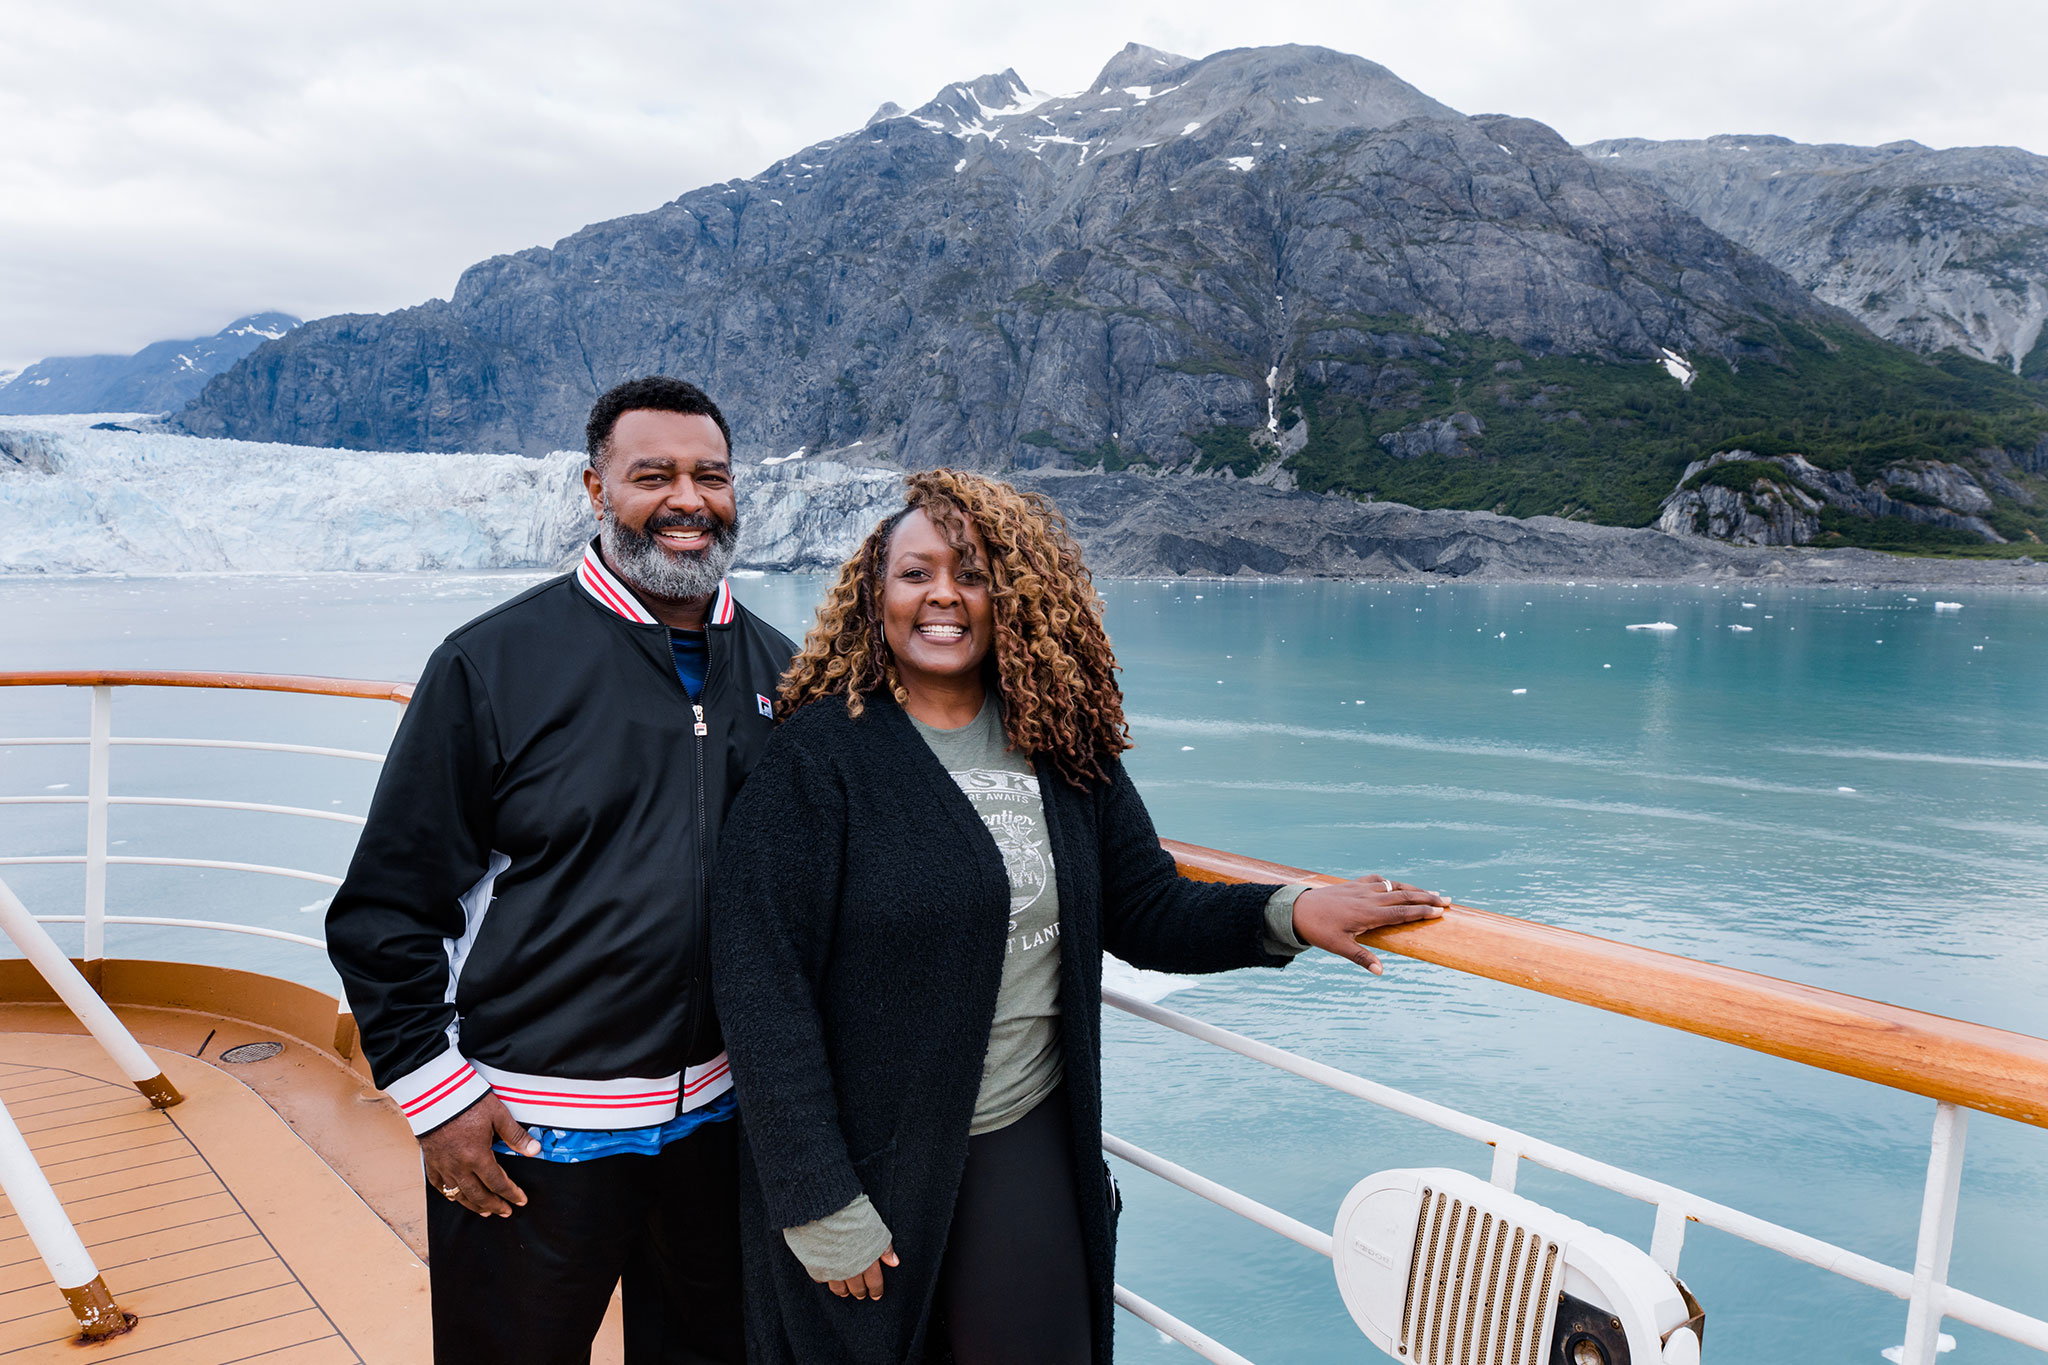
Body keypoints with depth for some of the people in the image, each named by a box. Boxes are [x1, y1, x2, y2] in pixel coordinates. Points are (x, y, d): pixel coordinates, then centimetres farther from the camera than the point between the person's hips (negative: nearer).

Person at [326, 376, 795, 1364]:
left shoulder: (779, 671, 2)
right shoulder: (493, 662, -11)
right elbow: (387, 905, -8)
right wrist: (435, 1094, -10)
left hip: (724, 1117, 4)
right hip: (524, 1132, -4)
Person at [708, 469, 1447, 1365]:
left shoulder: (1058, 748, 2)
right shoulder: (819, 756, -13)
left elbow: (1145, 909, 7)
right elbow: (762, 990, -14)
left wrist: (1287, 915, -11)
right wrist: (820, 1209, -15)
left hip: (1030, 1154, 4)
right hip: (869, 1164, -3)